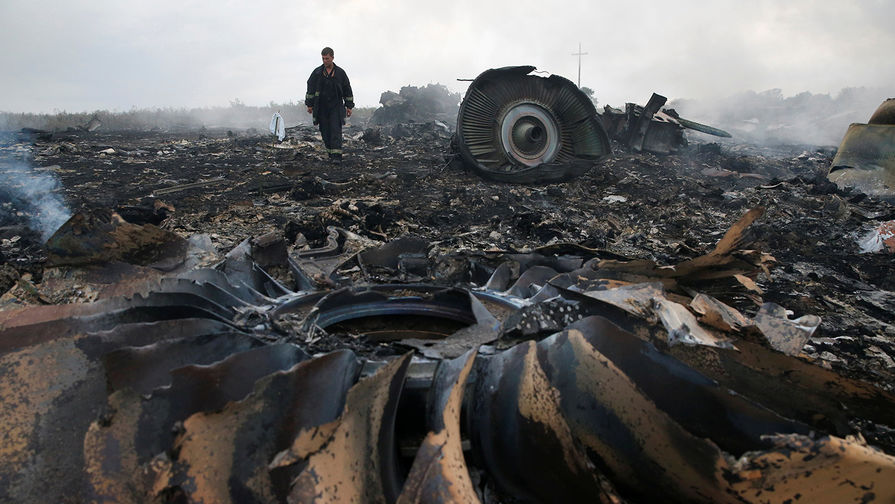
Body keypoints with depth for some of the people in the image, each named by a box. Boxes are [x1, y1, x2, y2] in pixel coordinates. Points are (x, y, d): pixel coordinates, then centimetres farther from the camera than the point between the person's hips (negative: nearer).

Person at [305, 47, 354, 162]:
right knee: (325, 132, 4)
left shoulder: (340, 72, 3)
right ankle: (330, 154, 17)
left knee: (336, 131, -11)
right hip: (321, 108, 2)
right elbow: (310, 88, 7)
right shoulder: (317, 72, 4)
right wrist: (309, 105, 2)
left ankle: (337, 156, -16)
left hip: (336, 107, -2)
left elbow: (347, 90, 8)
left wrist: (349, 106, 4)